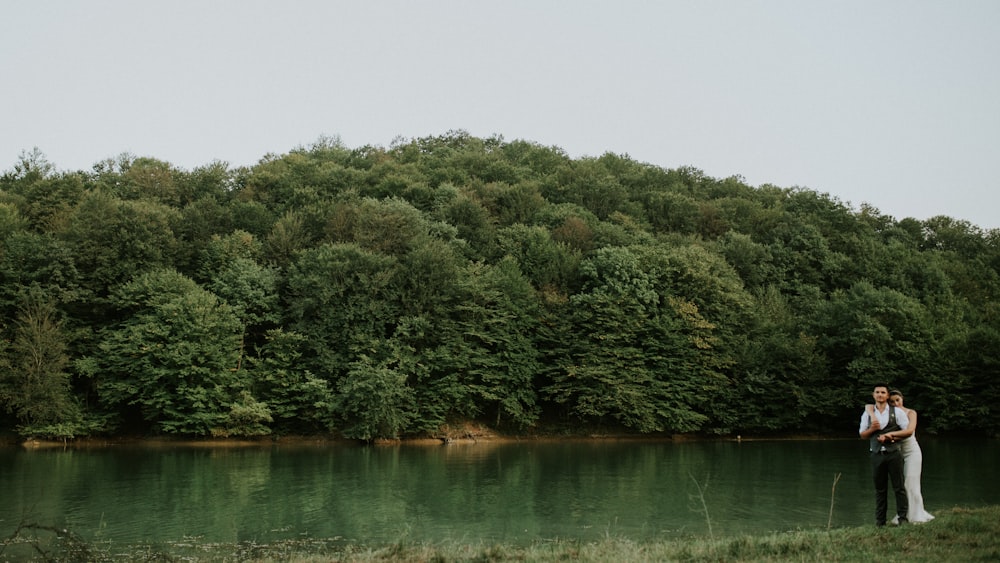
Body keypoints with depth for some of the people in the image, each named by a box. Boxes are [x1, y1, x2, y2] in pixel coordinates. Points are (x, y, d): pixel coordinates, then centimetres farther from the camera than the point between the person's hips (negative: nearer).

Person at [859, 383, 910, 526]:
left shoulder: (897, 412, 1)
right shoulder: (868, 413, 8)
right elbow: (862, 435, 12)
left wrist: (889, 436, -12)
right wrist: (872, 429, -9)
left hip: (894, 453, -2)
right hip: (877, 454, 2)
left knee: (899, 486, -1)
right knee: (880, 489, 7)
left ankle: (902, 517, 5)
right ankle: (880, 521, 11)